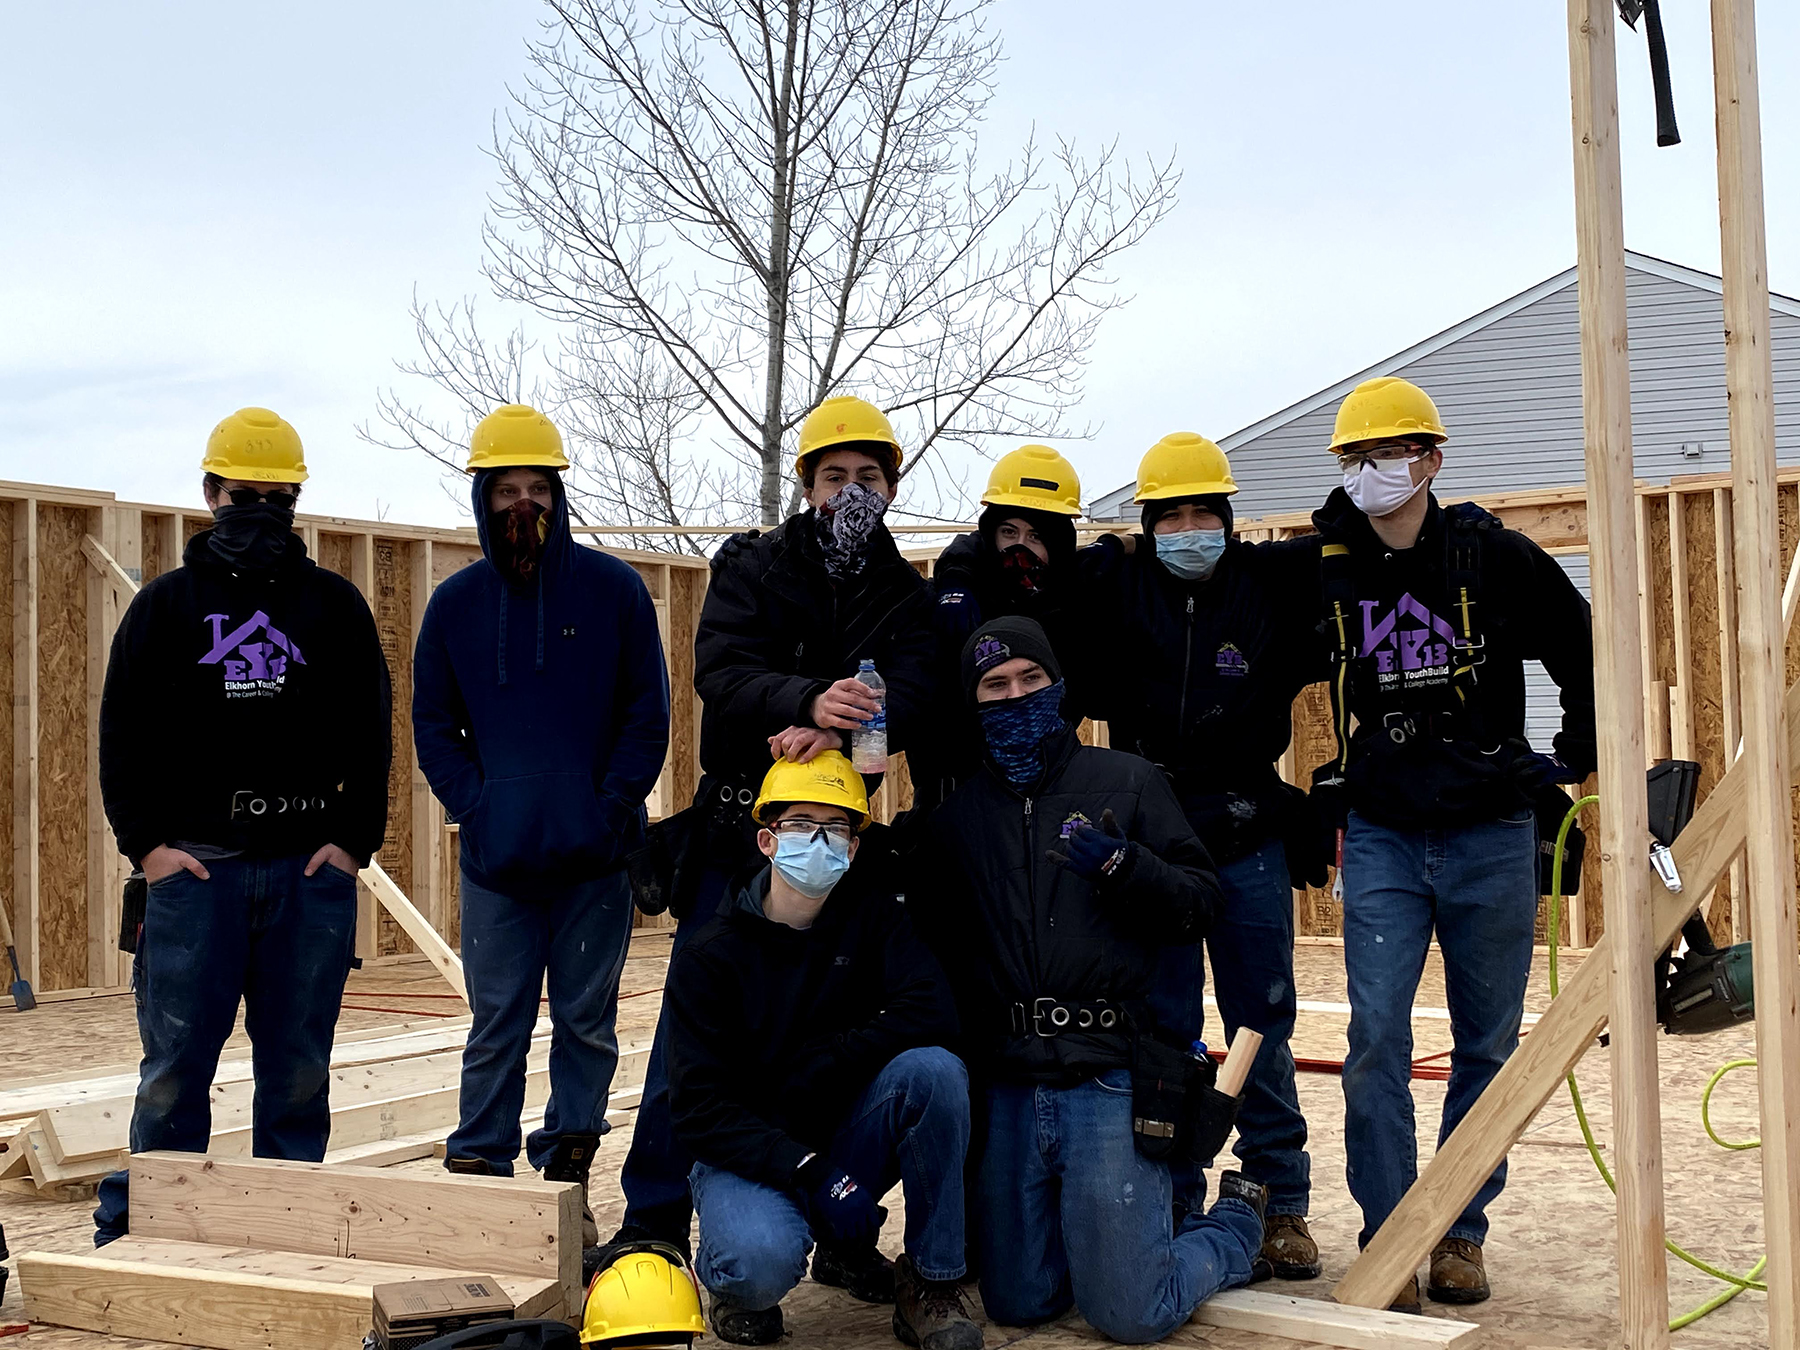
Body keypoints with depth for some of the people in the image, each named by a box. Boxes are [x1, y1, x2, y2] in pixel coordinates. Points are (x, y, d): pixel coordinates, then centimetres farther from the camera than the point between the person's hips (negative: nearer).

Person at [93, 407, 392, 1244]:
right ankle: (135, 1230, 11)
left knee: (299, 1064, 6)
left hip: (311, 868, 1)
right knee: (174, 1065, 1)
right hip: (193, 864, -1)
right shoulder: (166, 605, 10)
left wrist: (354, 839, -1)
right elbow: (124, 733, 7)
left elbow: (370, 734, 10)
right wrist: (145, 842, -4)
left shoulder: (335, 606, 11)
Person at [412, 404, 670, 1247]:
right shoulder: (456, 603, 7)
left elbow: (648, 712, 2)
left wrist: (611, 808, -8)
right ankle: (477, 1174, 14)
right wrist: (473, 808, -3)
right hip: (497, 859, 1)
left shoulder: (613, 589, 1)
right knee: (497, 1024, 5)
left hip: (596, 856, -1)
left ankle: (568, 1175, 16)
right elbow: (432, 721, 10)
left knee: (586, 1020, 7)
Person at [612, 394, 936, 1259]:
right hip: (736, 828, -1)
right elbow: (722, 673, -14)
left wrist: (838, 729, -32)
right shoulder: (751, 566, 3)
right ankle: (654, 1219, 10)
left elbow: (910, 701, -11)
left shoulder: (907, 597, 7)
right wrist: (809, 701, -34)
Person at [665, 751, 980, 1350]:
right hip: (748, 1150, -3)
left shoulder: (871, 916, -2)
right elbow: (699, 1107, -15)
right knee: (762, 1263, -36)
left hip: (847, 1135, 3)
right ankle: (737, 1281, 5)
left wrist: (823, 1063, -22)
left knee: (933, 1069, -26)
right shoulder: (708, 958, -9)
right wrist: (804, 1169, -27)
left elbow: (933, 1012, -17)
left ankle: (930, 1282, -11)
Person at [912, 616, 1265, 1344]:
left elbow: (1201, 902, -1)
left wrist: (1122, 865, -17)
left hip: (1109, 1084, -4)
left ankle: (1236, 1219, 28)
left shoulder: (1126, 780, 4)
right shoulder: (956, 814, 12)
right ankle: (1130, 1231, 37)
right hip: (1006, 1090, 4)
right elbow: (923, 940, 18)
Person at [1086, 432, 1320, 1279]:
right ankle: (1172, 1201, 17)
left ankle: (1280, 1203, 16)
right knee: (1162, 1027, 6)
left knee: (1262, 1024, 6)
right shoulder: (1118, 590, 0)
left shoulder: (1270, 589, 0)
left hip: (1248, 837, 0)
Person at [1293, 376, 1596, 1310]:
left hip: (1491, 836, 0)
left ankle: (1461, 1232, 21)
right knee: (1376, 1039, -7)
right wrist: (1333, 795, 12)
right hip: (1381, 839, 1)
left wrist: (1574, 759, 7)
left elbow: (1586, 657, 7)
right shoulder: (1322, 568, 0)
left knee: (1487, 1043, 8)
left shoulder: (1495, 558, -5)